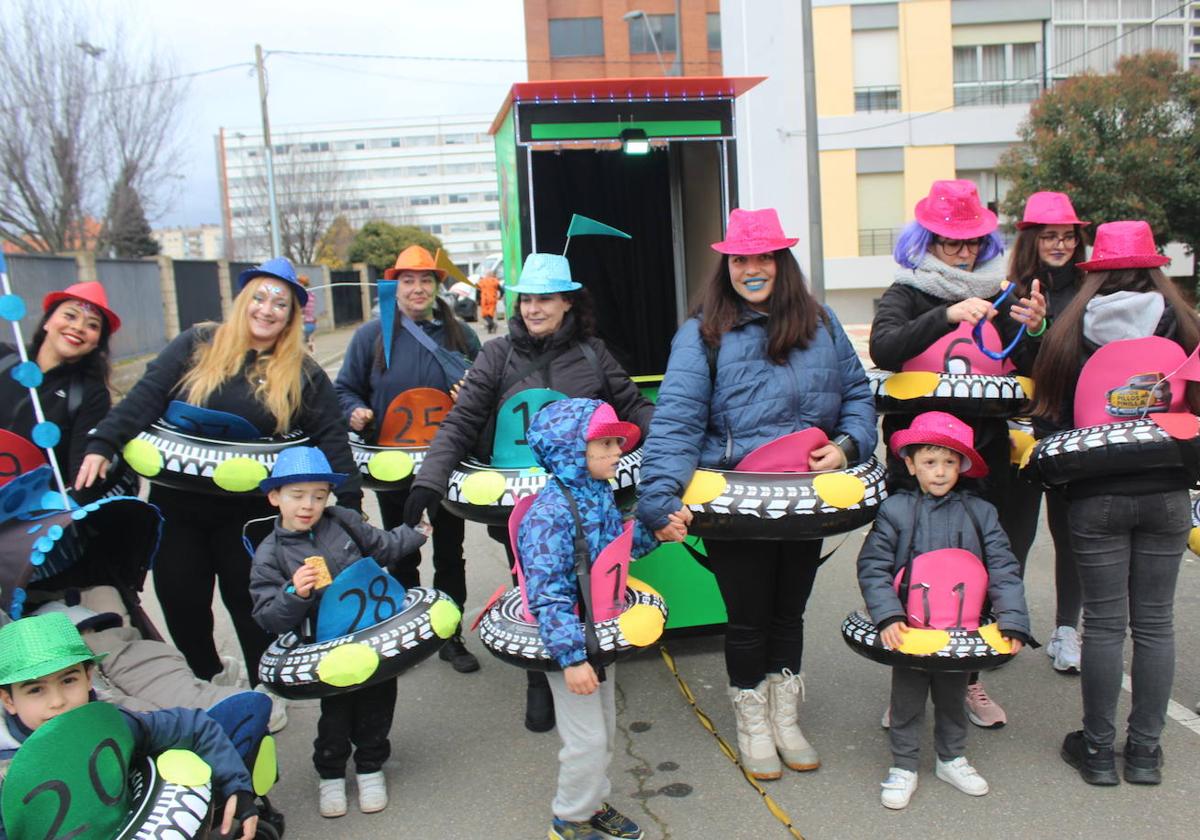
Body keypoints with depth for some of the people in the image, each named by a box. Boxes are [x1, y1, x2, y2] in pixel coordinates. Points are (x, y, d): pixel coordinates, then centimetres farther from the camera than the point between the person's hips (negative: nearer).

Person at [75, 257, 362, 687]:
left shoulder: (302, 373, -1)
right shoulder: (196, 345, 0)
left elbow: (331, 437, -4)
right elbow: (145, 397, -6)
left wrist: (350, 499, -12)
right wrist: (102, 444, -18)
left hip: (249, 511, -2)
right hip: (177, 503, 2)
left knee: (249, 603, 8)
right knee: (181, 602, 11)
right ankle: (204, 684, 34)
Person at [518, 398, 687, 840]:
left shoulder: (599, 495, 2)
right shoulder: (550, 513, -26)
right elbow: (547, 595, -28)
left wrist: (657, 532, 3)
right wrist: (571, 657, -29)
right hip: (572, 642, -9)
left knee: (604, 730, 21)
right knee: (587, 740, 3)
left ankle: (593, 803, 42)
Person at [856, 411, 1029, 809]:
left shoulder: (980, 514, -2)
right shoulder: (894, 511, -8)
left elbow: (1003, 570, -5)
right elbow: (872, 568, -11)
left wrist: (1013, 622, -14)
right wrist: (888, 616, -21)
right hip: (908, 630, -2)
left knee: (952, 698, 20)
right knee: (906, 700, 10)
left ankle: (952, 758, 39)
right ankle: (903, 766, 26)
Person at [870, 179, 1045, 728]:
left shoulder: (996, 297, 11)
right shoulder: (905, 295, 1)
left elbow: (1025, 379, 9)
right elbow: (883, 349, -20)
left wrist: (1032, 332, -10)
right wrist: (947, 316, -29)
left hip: (985, 456, 4)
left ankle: (967, 679, 24)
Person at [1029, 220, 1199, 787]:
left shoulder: (1071, 333, -5)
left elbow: (1051, 412, -1)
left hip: (1096, 497, -1)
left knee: (1104, 623, 6)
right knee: (1154, 621, 10)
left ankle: (1097, 749, 17)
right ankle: (1145, 750, 20)